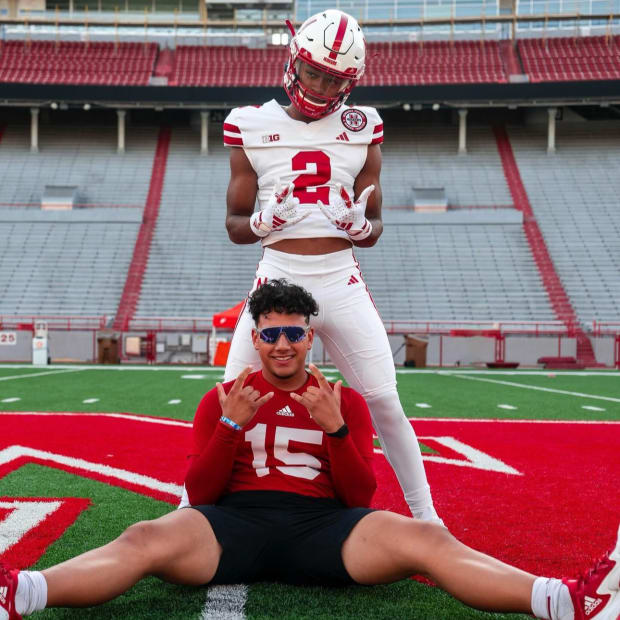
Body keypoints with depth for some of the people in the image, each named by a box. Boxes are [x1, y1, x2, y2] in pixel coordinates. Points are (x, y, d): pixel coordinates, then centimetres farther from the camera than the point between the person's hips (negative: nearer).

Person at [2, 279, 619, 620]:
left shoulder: (346, 401, 18)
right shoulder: (221, 400, 17)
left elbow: (361, 495, 8)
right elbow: (198, 492, 8)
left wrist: (335, 428, -8)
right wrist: (231, 426, -7)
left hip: (322, 524, 0)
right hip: (235, 523, 0)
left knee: (424, 538, -27)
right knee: (147, 539, -31)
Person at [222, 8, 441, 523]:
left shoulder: (362, 131, 6)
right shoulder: (253, 128, 3)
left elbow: (373, 229, 11)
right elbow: (236, 225, 7)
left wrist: (360, 225, -12)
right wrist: (264, 221, -14)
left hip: (341, 282, 1)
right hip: (278, 278, 0)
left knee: (386, 404, 0)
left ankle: (426, 514, 17)